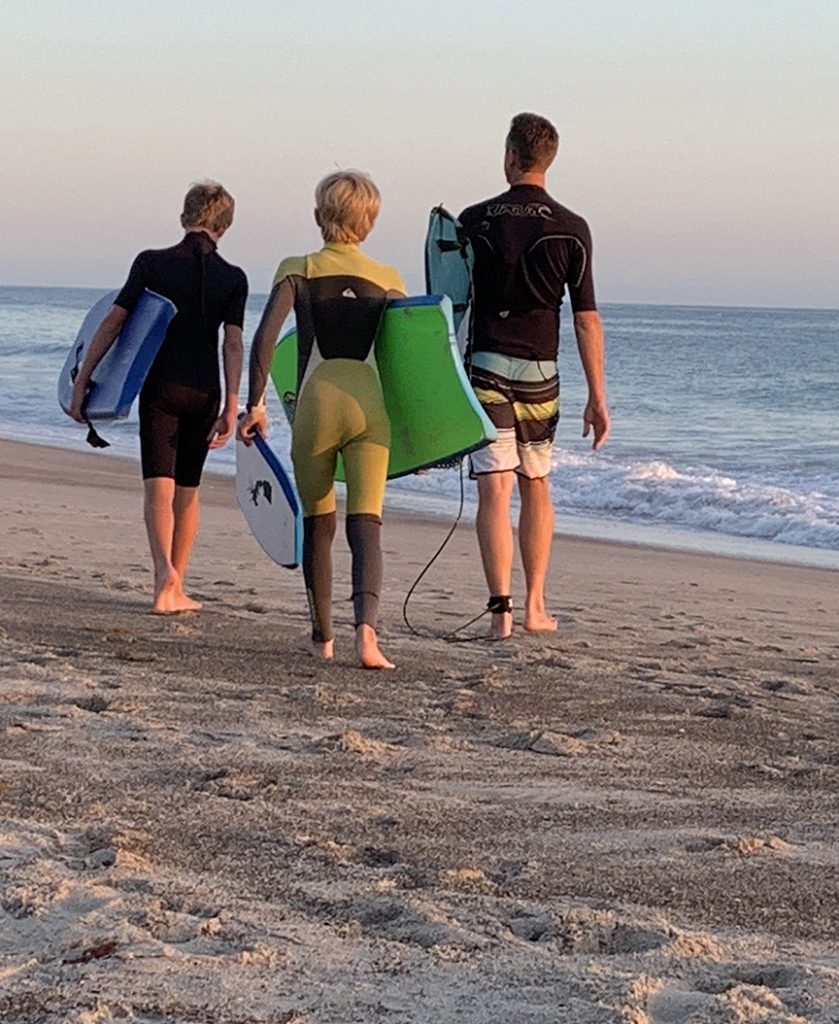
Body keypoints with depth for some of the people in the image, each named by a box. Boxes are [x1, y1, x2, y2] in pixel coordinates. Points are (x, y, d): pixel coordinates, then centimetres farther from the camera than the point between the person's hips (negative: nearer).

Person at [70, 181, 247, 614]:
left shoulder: (152, 263, -3)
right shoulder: (233, 278, 0)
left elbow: (112, 322, -6)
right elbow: (232, 343, -8)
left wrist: (81, 381, -2)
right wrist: (231, 407, -9)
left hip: (160, 388, -2)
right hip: (204, 393, 2)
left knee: (158, 488, -6)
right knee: (187, 491, 14)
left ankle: (166, 573, -30)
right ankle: (176, 590, 18)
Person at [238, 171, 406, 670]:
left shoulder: (298, 270, 5)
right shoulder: (388, 279, 11)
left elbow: (266, 336, -9)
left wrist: (256, 404, -4)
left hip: (317, 402, -1)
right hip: (370, 404, 1)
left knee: (318, 524, 14)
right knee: (366, 524, -3)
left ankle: (323, 636, 22)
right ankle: (366, 626, -24)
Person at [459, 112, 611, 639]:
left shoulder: (473, 221, 0)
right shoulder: (571, 229, -2)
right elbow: (587, 320, -3)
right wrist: (597, 398, 2)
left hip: (484, 367, -1)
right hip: (538, 373, 1)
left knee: (495, 491, -3)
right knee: (537, 489, 16)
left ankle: (501, 607, -13)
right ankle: (536, 607, 19)